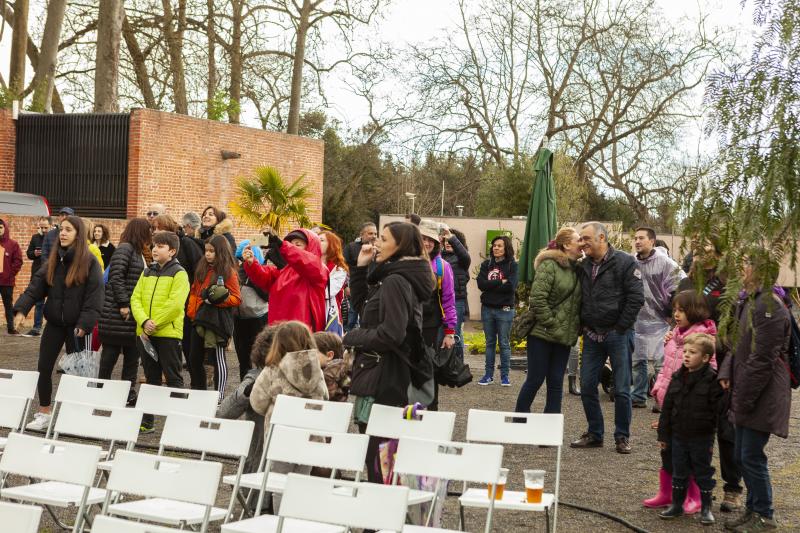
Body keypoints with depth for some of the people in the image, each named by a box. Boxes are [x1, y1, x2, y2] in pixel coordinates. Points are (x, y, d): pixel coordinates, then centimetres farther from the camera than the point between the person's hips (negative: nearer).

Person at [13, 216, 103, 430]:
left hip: (75, 325, -5)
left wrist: (85, 324, -21)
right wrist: (21, 309, -13)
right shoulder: (53, 260, 6)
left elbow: (94, 296, -13)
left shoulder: (90, 262, -9)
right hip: (54, 323, 5)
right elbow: (36, 286, 0)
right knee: (44, 368, 4)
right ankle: (44, 414, 16)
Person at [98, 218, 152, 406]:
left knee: (132, 355, 10)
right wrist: (123, 304, -19)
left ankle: (129, 394, 15)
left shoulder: (139, 253, 17)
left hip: (133, 314, 9)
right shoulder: (125, 248, -10)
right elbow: (116, 276, -18)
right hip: (117, 313, -9)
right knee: (110, 354, 0)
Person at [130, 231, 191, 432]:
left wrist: (155, 323, -16)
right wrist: (144, 321, -12)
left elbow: (175, 304, -16)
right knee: (151, 378, 13)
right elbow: (136, 298, 5)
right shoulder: (147, 272, 14)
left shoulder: (179, 273, -5)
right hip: (145, 333, 6)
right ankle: (147, 421, 19)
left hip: (168, 333, -6)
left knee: (173, 378, -1)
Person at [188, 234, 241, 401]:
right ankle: (198, 393, 25)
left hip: (217, 320, -7)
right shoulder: (202, 269, 13)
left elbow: (237, 299, -9)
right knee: (194, 359, 13)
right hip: (200, 320, 7)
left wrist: (219, 299, -23)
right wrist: (192, 311, 6)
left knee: (218, 358, -3)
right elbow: (194, 291, 19)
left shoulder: (228, 272, -7)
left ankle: (219, 395, 3)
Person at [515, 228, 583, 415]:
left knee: (556, 383, 7)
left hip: (564, 336, 6)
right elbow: (537, 298, -17)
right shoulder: (549, 265, -11)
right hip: (542, 334, -6)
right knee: (535, 380, 1)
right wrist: (550, 323, -16)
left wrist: (576, 327, 5)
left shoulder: (577, 269, 11)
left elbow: (578, 301, 17)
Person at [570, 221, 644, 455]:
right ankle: (594, 433, 19)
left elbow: (636, 298, -12)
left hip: (617, 334, -6)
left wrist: (620, 328, -12)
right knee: (587, 387, 7)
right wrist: (583, 325, 7)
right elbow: (579, 297, 20)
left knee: (621, 389, 1)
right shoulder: (583, 266, 10)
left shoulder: (625, 262, -8)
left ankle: (622, 437, 13)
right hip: (592, 335, 6)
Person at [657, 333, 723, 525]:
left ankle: (706, 508, 20)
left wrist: (716, 440, -14)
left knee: (703, 473, 8)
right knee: (679, 472, 14)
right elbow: (667, 408, 7)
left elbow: (718, 413, -12)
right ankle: (677, 505, 26)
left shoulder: (712, 380, -13)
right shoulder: (677, 378, 2)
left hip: (701, 438, -4)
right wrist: (663, 435, 6)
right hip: (678, 436, 5)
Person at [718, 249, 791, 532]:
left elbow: (762, 360, -22)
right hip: (744, 394, 10)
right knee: (742, 455, 16)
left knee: (751, 456, -2)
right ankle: (753, 509, 28)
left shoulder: (769, 307, -20)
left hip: (762, 397, -10)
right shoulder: (746, 302, 12)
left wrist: (743, 399, -19)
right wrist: (725, 373, 2)